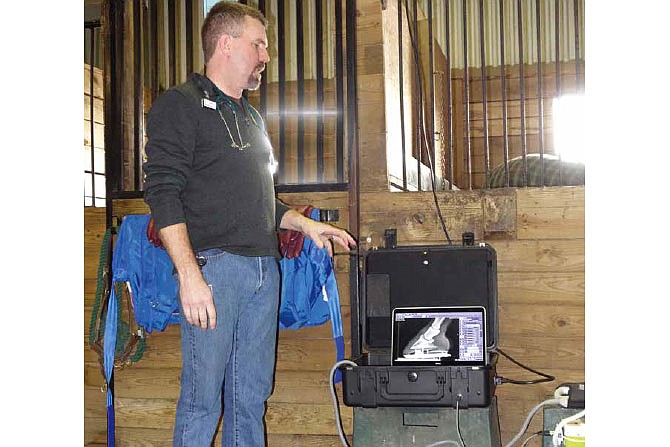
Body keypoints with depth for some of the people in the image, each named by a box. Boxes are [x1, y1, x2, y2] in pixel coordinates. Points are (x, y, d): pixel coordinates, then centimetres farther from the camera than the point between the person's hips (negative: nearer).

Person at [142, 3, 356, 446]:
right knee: (202, 397, -4)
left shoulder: (251, 117, 23)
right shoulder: (181, 105, -2)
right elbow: (163, 194, -11)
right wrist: (189, 274, -20)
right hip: (214, 264, -7)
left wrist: (305, 224, 15)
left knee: (252, 395, 10)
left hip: (264, 268, 7)